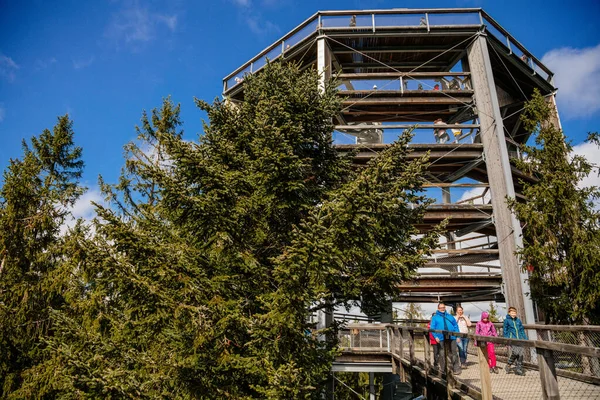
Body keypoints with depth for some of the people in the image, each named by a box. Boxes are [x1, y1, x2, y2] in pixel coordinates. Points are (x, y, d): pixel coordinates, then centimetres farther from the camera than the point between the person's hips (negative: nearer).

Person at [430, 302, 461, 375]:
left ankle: (456, 369, 7)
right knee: (442, 355, 3)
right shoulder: (435, 317, 9)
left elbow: (456, 326, 14)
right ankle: (443, 370, 14)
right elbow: (432, 328, 1)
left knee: (454, 353, -1)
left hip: (452, 338, 2)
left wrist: (458, 336, 4)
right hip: (441, 339, -1)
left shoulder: (450, 317, 18)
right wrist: (436, 336, -12)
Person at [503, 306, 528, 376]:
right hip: (512, 339, -5)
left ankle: (519, 368, 12)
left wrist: (525, 338, 12)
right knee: (515, 352, -16)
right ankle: (508, 365, 5)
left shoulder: (518, 320, 14)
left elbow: (522, 330, 20)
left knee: (521, 353, -1)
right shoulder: (507, 320, 2)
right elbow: (504, 331, 3)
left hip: (519, 339, 5)